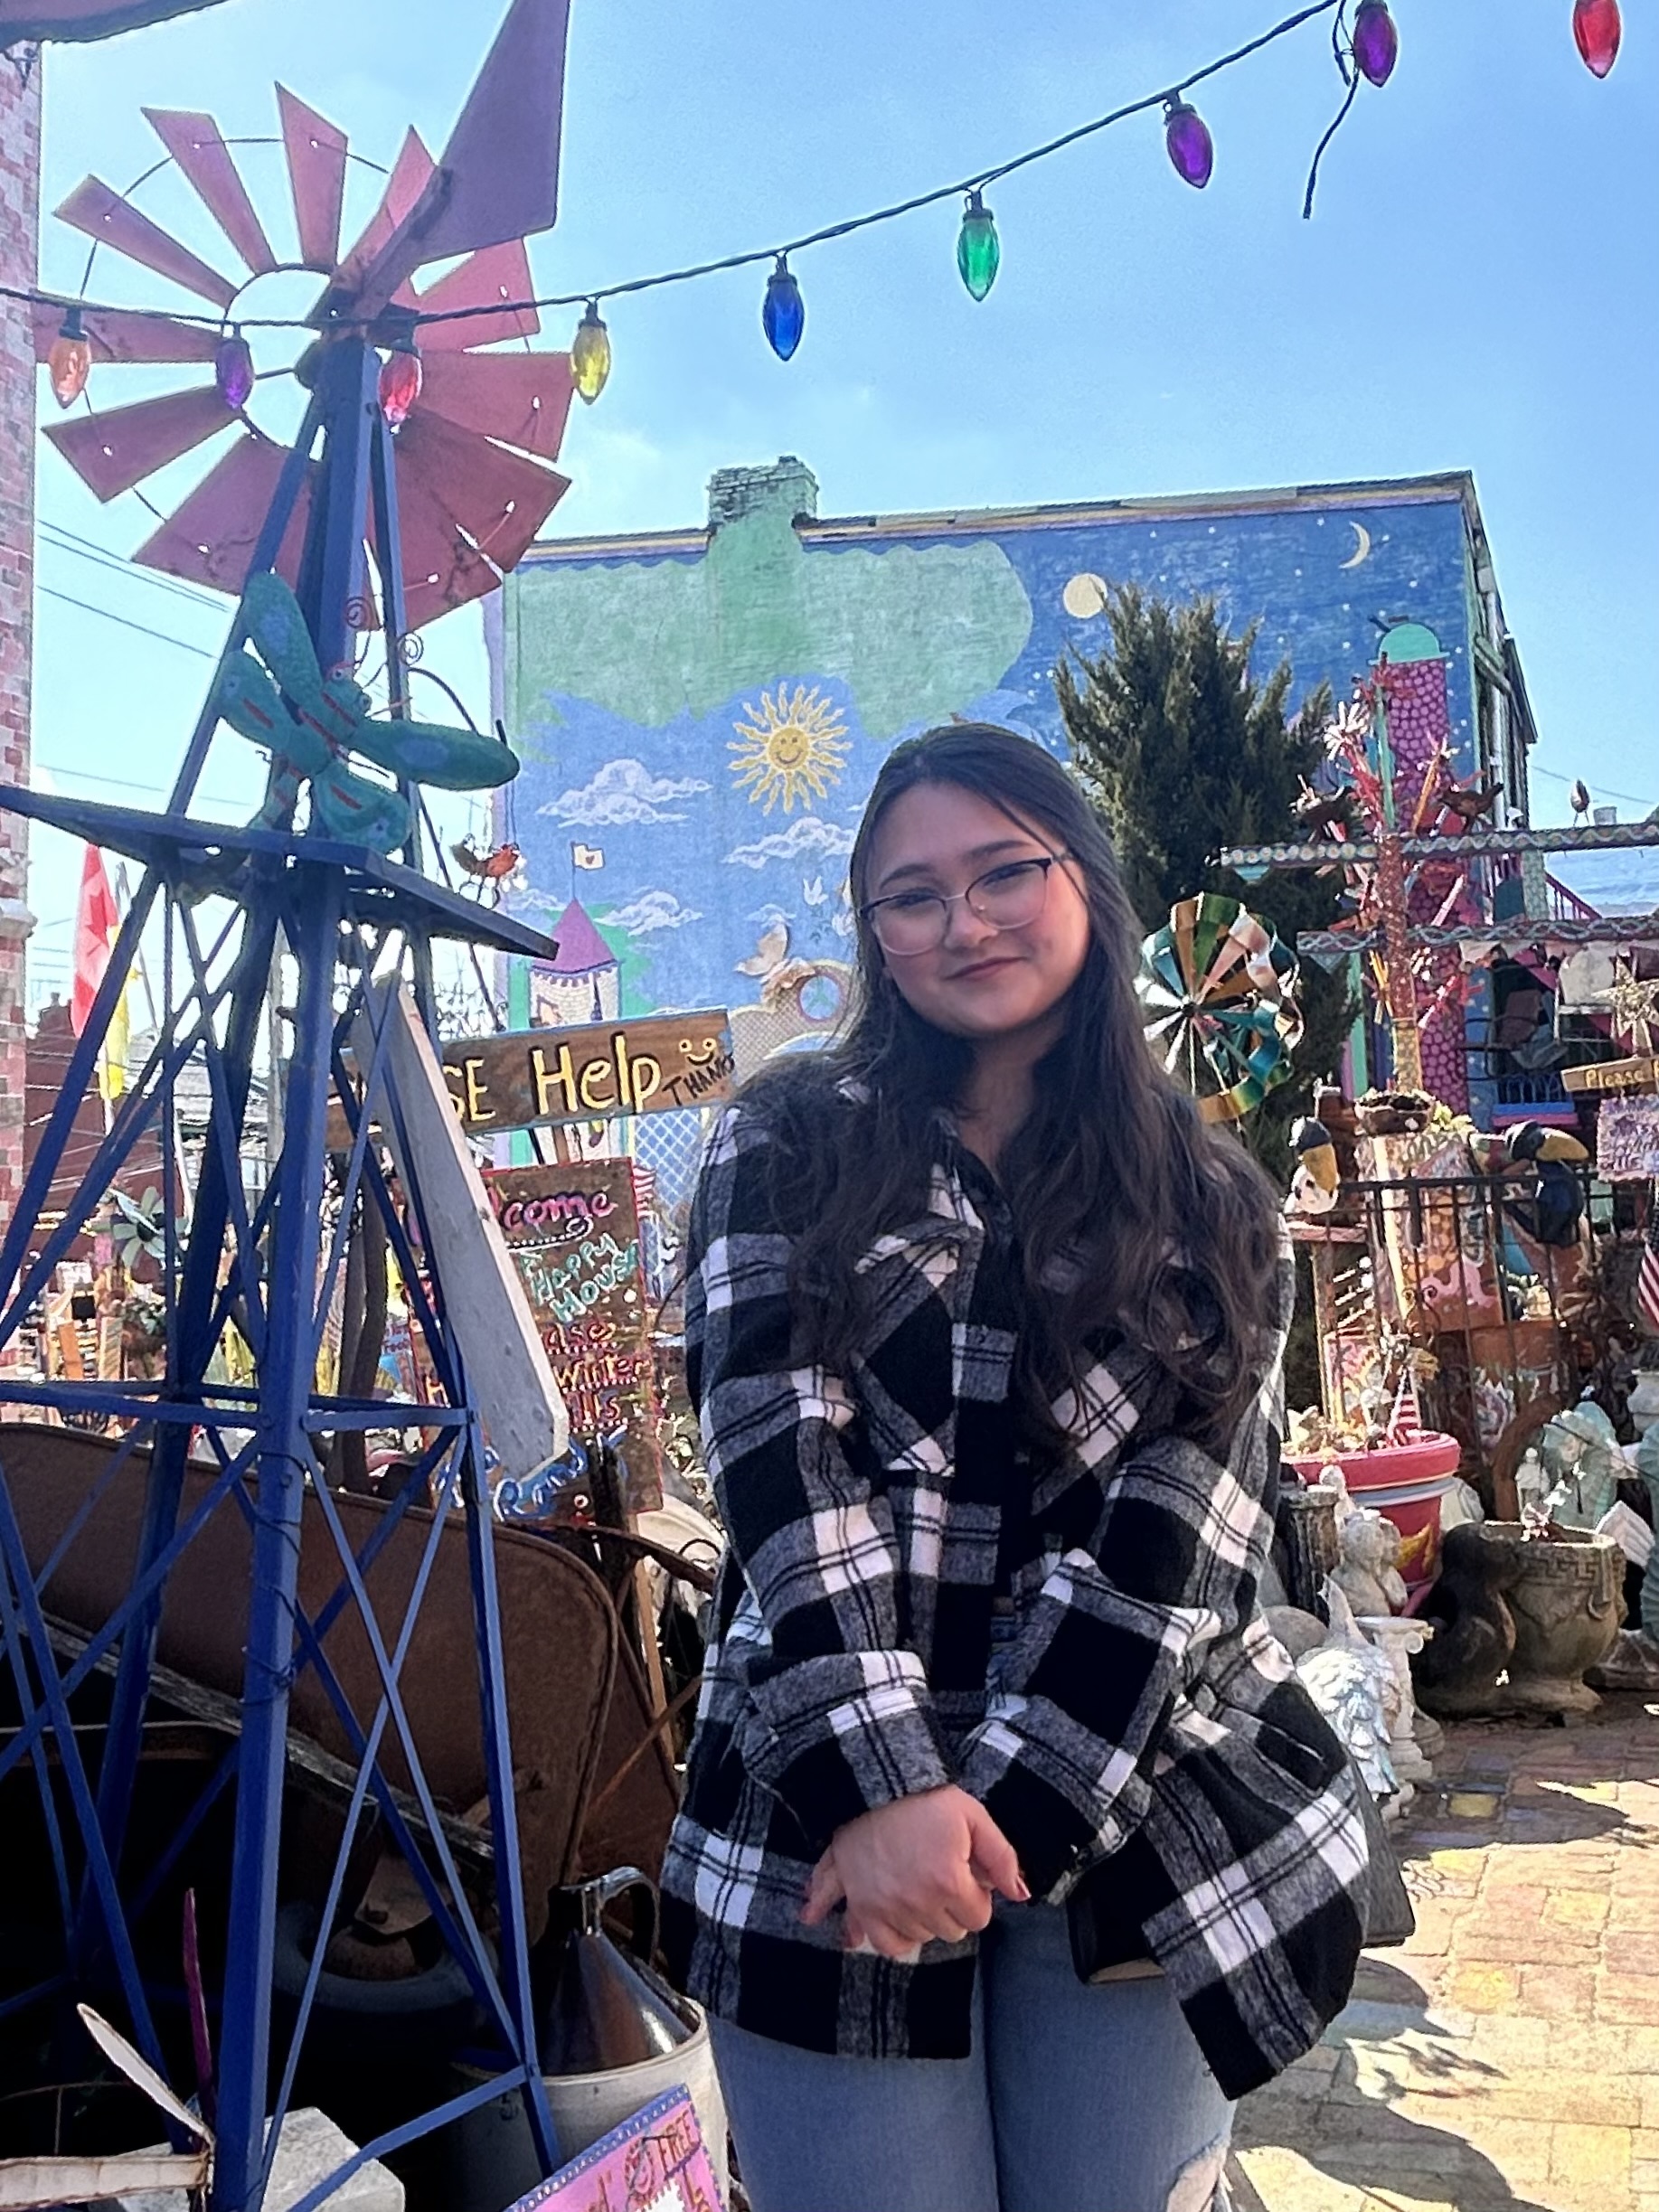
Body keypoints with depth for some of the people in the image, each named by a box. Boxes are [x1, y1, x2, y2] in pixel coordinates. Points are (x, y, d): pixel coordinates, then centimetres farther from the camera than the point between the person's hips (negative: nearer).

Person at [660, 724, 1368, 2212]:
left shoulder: (1213, 1208, 7)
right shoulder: (786, 1150, 4)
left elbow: (1169, 1532, -3)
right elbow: (777, 1456, -7)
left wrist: (998, 1801, -13)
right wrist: (885, 1785, -17)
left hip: (1132, 1825, 1)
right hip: (830, 1811, -1)